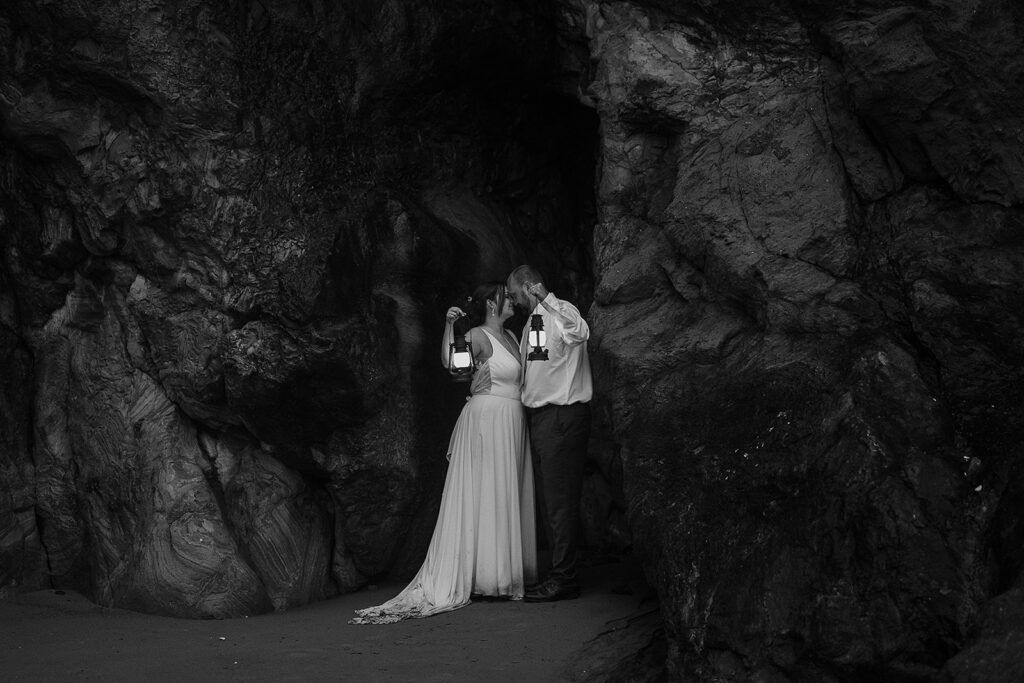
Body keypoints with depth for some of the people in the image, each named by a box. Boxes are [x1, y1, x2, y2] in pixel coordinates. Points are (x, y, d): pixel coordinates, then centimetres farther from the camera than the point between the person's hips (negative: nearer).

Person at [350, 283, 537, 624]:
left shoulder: (511, 336, 15)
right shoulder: (478, 336, -7)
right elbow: (450, 363, -20)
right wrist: (449, 324, -26)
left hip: (512, 425, 8)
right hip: (487, 419, -8)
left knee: (509, 499, 10)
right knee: (486, 497, -4)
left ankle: (512, 572, 16)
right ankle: (489, 576, 0)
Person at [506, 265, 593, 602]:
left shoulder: (561, 312, -11)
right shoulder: (533, 321, 18)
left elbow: (581, 332, -33)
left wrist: (546, 299, -35)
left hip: (562, 417, -10)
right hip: (540, 418, 10)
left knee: (560, 501, -7)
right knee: (548, 500, 13)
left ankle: (564, 578, -3)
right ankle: (560, 572, 21)